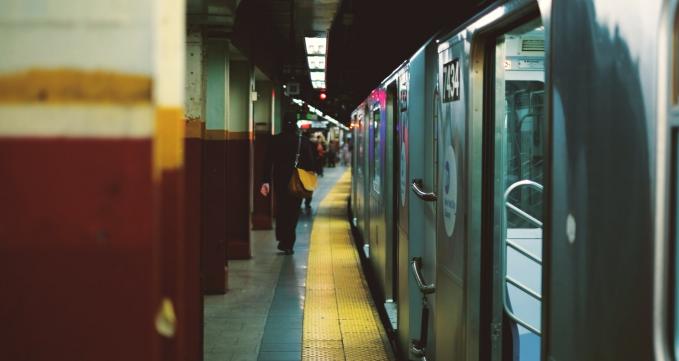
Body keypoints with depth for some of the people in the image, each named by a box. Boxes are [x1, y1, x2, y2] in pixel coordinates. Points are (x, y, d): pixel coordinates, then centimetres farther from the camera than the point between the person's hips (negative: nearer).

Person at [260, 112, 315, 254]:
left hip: (279, 180, 1)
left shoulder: (275, 140, -3)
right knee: (293, 212, 6)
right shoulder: (303, 141, -5)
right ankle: (288, 244, 2)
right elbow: (310, 163, -3)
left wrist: (266, 181, -4)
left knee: (281, 210, 16)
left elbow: (268, 161, -5)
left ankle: (282, 240, 12)